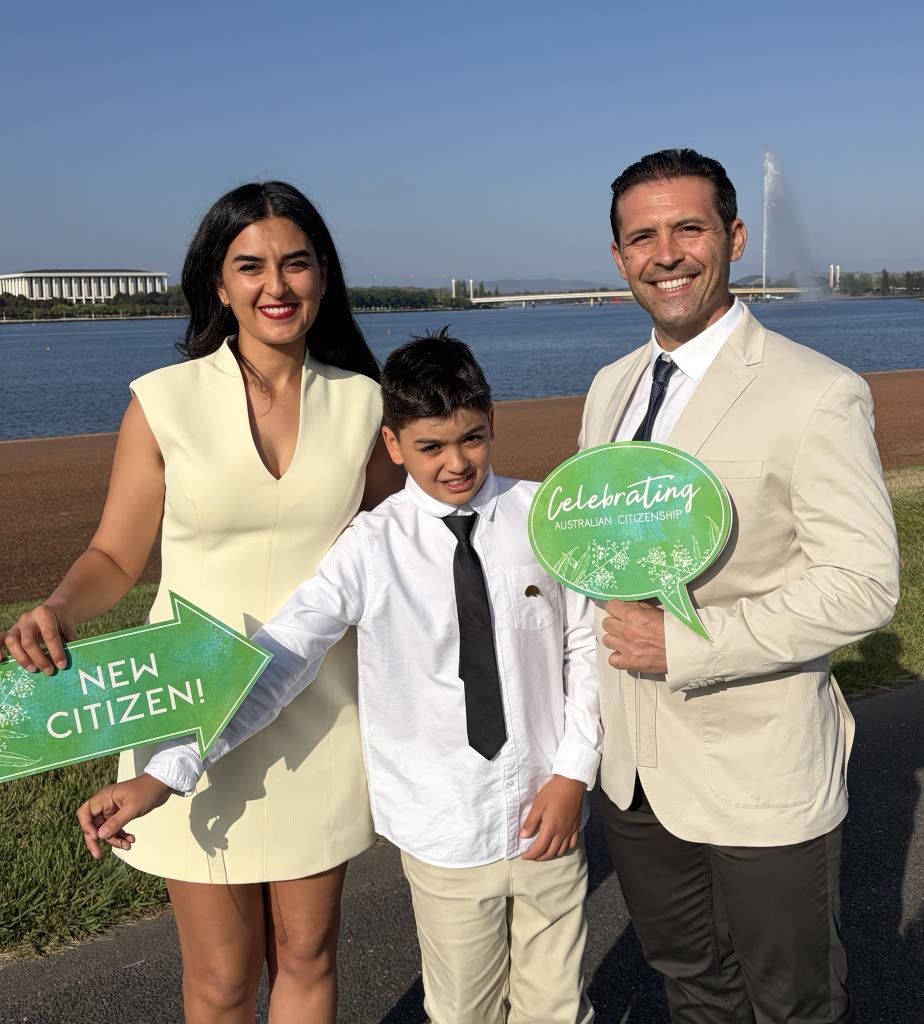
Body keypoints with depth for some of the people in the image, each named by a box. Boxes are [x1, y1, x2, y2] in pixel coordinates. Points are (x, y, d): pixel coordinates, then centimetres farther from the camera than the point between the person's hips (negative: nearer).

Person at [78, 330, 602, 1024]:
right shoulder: (370, 550, -12)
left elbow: (586, 645, 0)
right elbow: (277, 662, -16)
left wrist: (573, 774, -6)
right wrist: (163, 775, -22)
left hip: (547, 814, 1)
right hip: (447, 833, -1)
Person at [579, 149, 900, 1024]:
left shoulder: (817, 397, -16)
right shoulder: (609, 390, 6)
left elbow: (864, 584, -18)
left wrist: (685, 644, -24)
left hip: (760, 778, -6)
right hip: (632, 769, 6)